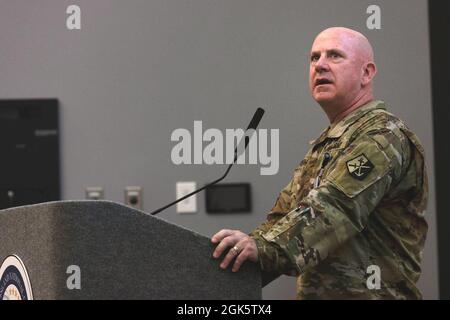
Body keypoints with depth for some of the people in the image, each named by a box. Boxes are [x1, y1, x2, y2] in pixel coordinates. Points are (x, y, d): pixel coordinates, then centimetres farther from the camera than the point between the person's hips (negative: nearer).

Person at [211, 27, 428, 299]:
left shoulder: (382, 136, -11)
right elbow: (284, 215, 15)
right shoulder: (324, 146, 19)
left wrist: (266, 248, -39)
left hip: (366, 293, -8)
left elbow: (335, 207, -26)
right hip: (314, 292, 8)